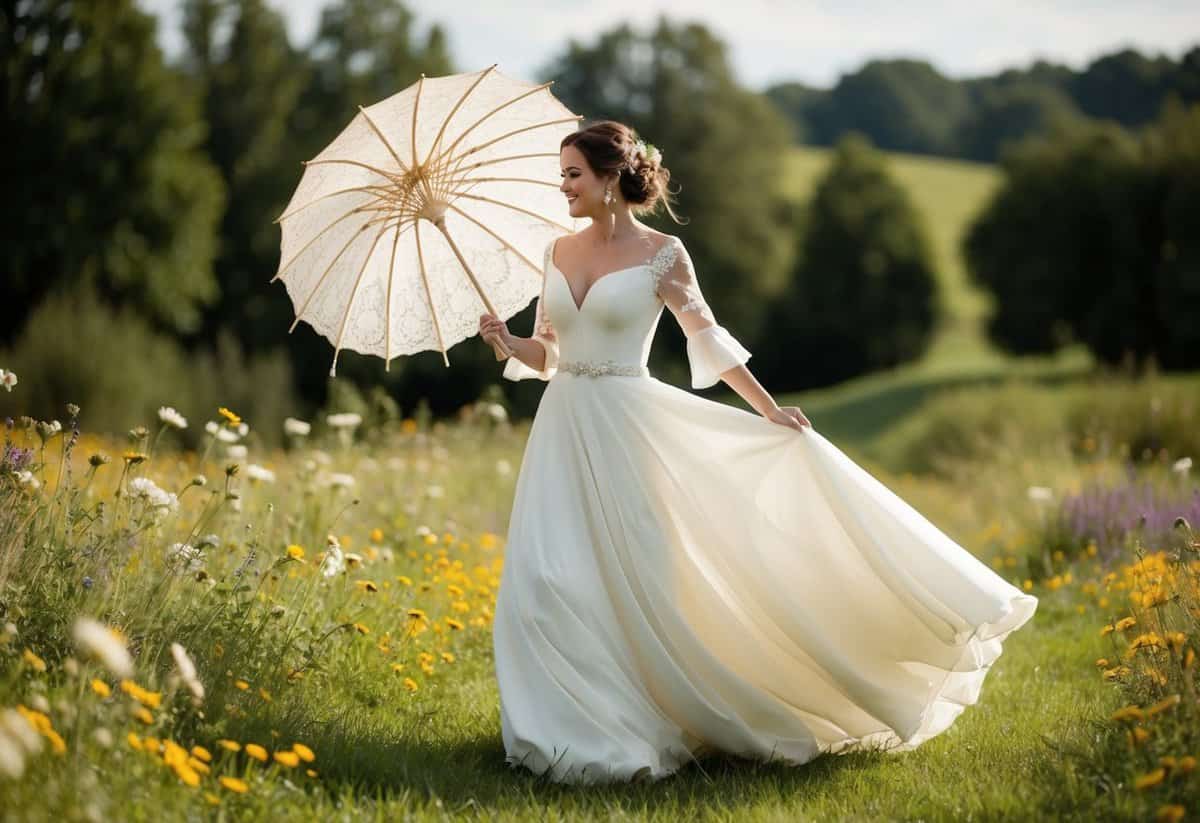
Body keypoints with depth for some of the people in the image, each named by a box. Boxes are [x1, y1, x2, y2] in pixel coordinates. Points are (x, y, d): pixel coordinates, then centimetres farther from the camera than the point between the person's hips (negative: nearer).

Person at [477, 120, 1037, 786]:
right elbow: (545, 354, 13)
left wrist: (769, 410, 2)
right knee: (551, 582, -1)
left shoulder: (661, 254, -5)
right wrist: (507, 340, -8)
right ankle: (573, 726, 11)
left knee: (632, 578, -1)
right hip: (562, 429, 5)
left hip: (626, 430, -5)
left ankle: (639, 725, 14)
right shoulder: (558, 251, 8)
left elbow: (708, 339, 3)